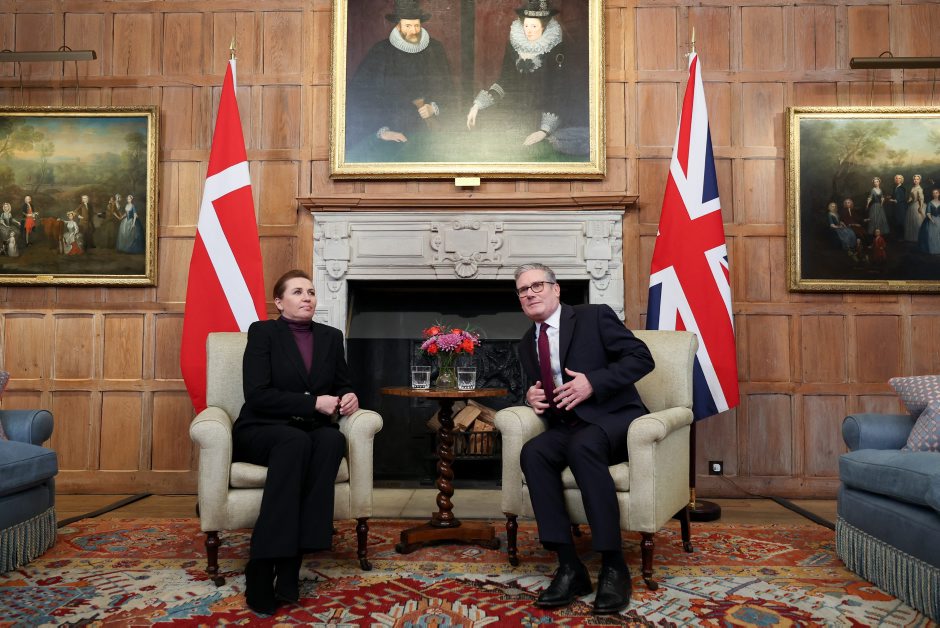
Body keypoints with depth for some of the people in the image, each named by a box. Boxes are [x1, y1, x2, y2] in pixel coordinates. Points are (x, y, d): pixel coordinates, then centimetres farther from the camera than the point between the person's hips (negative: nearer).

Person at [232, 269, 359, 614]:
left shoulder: (331, 336, 12)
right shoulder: (262, 331, -2)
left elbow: (343, 385, 18)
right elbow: (257, 395, -13)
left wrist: (349, 397, -7)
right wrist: (314, 402, -19)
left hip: (311, 431, 4)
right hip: (261, 430, -3)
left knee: (333, 440, -32)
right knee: (295, 441, -38)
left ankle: (289, 565, -32)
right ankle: (261, 568, -34)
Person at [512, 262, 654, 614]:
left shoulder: (595, 317, -2)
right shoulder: (527, 344, 15)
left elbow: (642, 357, -9)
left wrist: (593, 382, -20)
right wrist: (531, 397, 0)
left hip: (613, 417, -5)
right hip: (568, 426, 5)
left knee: (582, 446, -37)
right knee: (533, 453, -28)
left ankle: (613, 567, -29)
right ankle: (570, 566, -26)